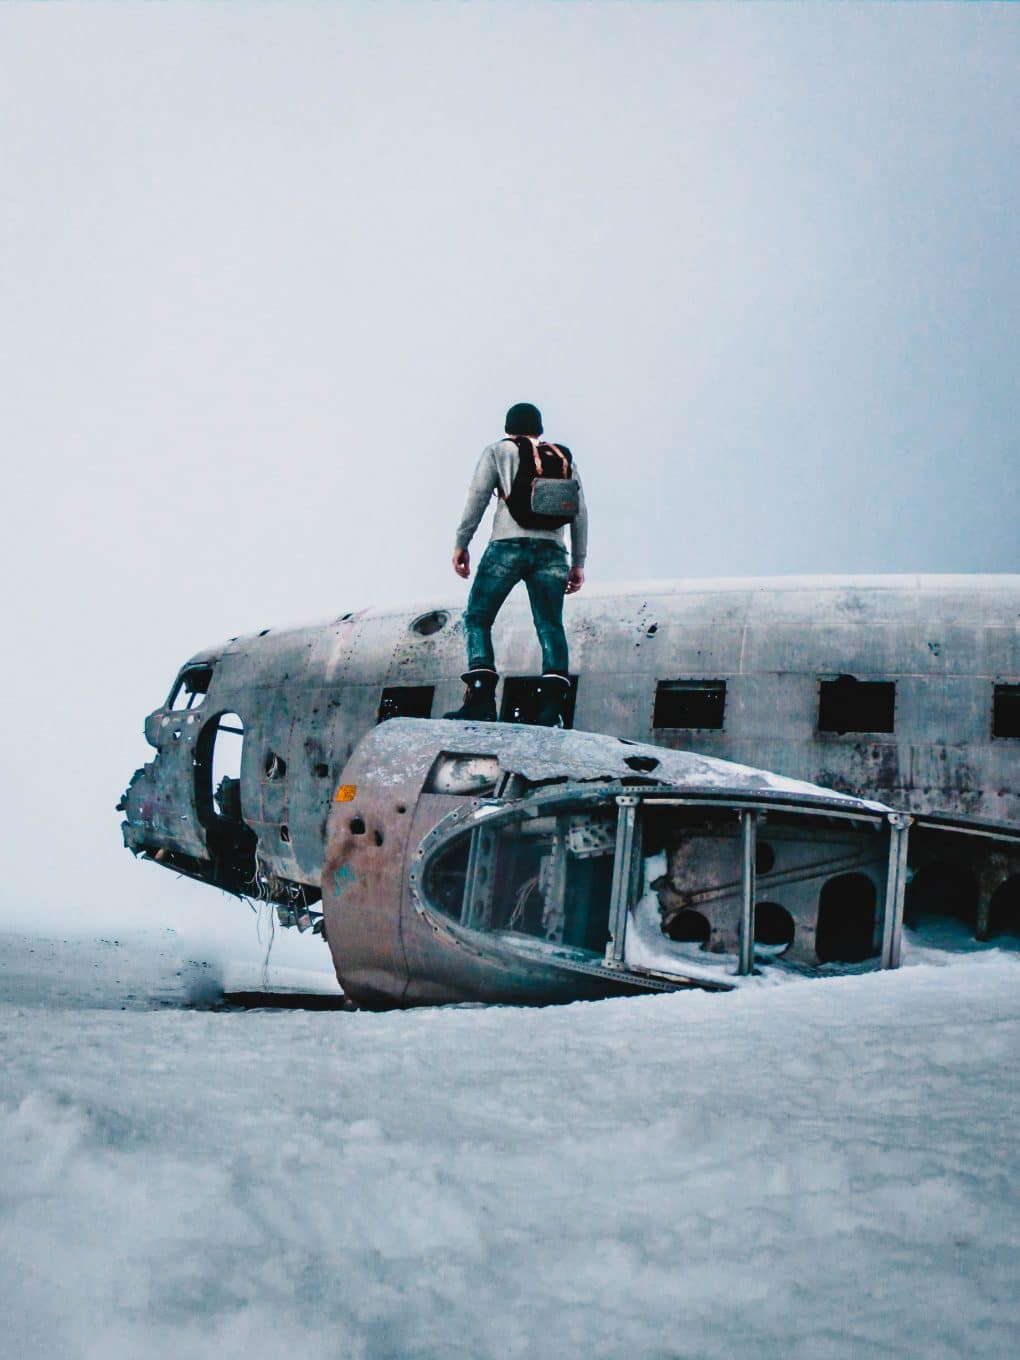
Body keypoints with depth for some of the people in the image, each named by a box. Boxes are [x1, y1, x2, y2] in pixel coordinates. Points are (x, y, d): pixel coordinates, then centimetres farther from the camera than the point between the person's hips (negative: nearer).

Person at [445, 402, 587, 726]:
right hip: (551, 549, 3)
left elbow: (477, 496, 4)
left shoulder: (497, 450, 15)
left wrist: (461, 544, 5)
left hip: (509, 544, -2)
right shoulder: (563, 456, 23)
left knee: (478, 617, 4)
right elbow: (580, 511, 18)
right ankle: (551, 705, -19)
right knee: (550, 625, 0)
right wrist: (578, 562, 19)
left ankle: (481, 699, -13)